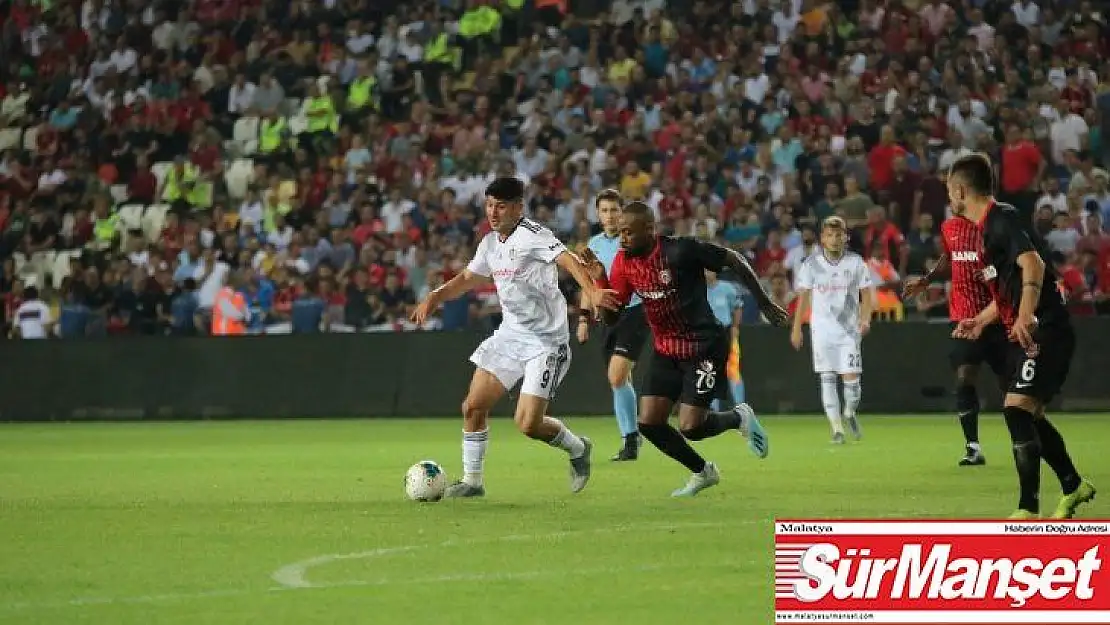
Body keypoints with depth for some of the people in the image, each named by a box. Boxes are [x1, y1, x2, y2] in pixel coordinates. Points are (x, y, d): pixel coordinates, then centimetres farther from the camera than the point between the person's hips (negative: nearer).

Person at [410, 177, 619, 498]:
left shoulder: (531, 235, -16)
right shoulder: (490, 243, 8)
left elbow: (568, 260, -31)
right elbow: (468, 278, 24)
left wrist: (592, 290, -48)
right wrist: (435, 297, 9)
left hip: (546, 340, -8)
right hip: (510, 335, 8)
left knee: (528, 423, -12)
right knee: (473, 406, 1)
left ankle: (577, 447, 17)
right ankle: (472, 481, 15)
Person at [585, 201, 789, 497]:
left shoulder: (681, 251, -21)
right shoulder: (624, 262, -3)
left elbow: (733, 259, -10)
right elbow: (611, 317, 0)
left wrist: (764, 303, -3)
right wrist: (600, 281, -18)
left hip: (704, 347, -6)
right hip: (666, 350, 7)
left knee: (690, 427, -14)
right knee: (649, 423, -3)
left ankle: (739, 418, 19)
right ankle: (703, 472, 20)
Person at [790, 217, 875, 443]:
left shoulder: (856, 263, -2)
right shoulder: (811, 264, -1)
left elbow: (867, 295, 3)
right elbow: (803, 297, 6)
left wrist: (865, 319, -14)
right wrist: (796, 328, 5)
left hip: (849, 328, -1)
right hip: (822, 328, 1)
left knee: (851, 378, -7)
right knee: (827, 379, -2)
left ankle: (850, 413, 22)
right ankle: (836, 427, 2)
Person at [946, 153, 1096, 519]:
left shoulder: (1002, 220, -13)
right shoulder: (989, 226, 18)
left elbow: (1033, 264, -29)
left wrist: (1026, 316, -41)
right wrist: (982, 321, 33)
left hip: (1045, 331, -11)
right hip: (1028, 334, 11)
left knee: (1017, 408, -18)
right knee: (1030, 415, 18)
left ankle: (1028, 510, -19)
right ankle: (1074, 486, 36)